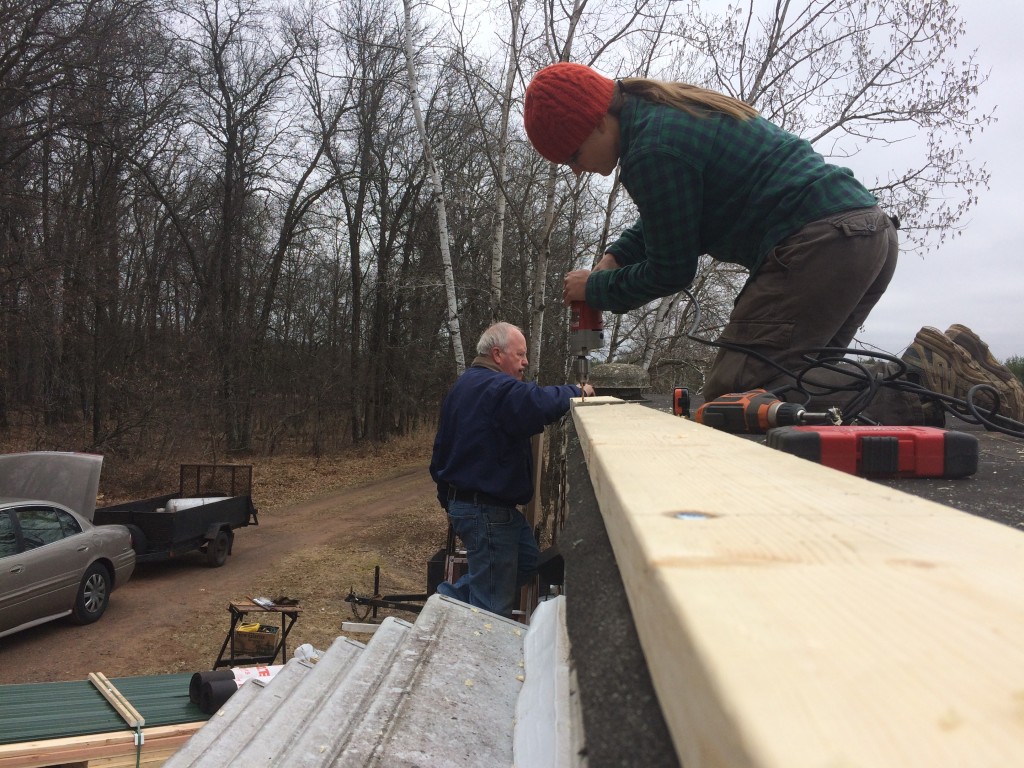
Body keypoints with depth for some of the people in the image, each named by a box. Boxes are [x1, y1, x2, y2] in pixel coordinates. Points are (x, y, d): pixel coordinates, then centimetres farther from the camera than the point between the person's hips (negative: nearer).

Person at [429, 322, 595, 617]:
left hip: (463, 500, 11)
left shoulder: (465, 385, 14)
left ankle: (455, 594, 21)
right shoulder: (497, 388, -20)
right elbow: (542, 403, -36)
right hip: (486, 510, -11)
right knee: (493, 606, -1)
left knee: (527, 560, 20)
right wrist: (576, 391, -16)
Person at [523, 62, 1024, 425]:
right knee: (793, 376, 18)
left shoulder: (652, 150, -12)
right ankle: (941, 372, 4)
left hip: (819, 242, -10)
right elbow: (658, 223, 33)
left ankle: (920, 386, -18)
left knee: (728, 399, -10)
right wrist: (614, 258, 16)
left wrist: (596, 289, 10)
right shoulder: (668, 109, 20)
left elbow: (670, 272, -4)